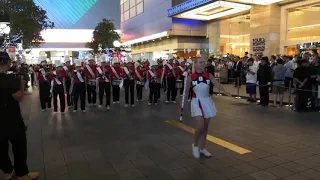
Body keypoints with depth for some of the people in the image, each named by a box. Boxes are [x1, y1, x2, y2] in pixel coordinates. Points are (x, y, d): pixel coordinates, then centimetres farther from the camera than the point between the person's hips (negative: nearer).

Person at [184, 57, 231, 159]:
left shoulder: (209, 76, -1)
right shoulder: (190, 77, -7)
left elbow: (217, 84, -14)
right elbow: (187, 90, 1)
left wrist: (226, 92, -28)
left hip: (207, 101, 4)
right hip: (197, 102, -4)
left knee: (206, 126, 10)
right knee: (200, 126, -15)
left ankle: (202, 148, 26)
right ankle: (195, 144, 12)